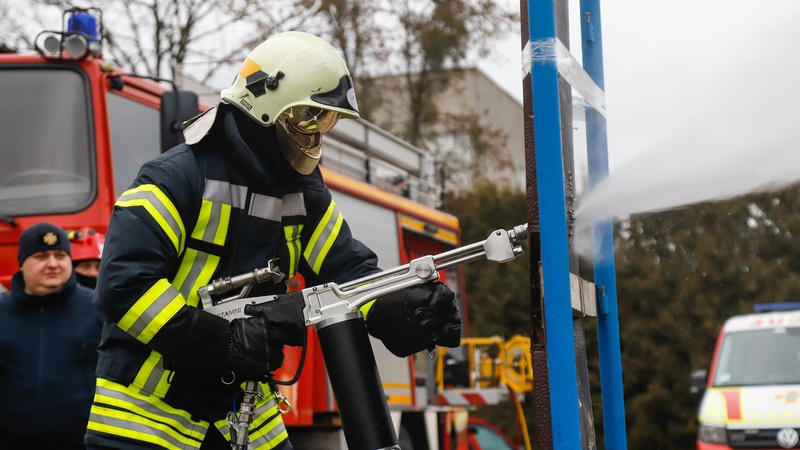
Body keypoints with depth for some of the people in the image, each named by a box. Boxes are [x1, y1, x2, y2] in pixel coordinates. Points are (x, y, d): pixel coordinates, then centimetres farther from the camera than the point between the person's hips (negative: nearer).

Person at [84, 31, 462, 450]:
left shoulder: (303, 193, 7)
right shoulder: (176, 178, -17)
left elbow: (347, 270, 2)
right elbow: (122, 284, -25)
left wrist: (405, 308, -20)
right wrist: (225, 340, -29)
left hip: (241, 409, 7)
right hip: (149, 406, -7)